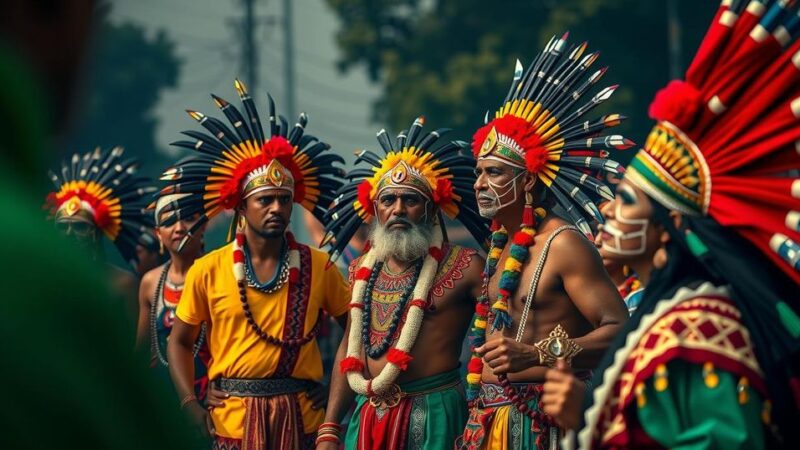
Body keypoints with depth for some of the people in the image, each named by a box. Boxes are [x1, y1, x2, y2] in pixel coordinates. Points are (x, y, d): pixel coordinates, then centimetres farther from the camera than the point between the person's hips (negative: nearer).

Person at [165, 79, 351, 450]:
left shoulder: (318, 267, 1)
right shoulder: (208, 271, 1)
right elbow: (180, 342, 9)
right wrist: (191, 407, -2)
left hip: (301, 418, 1)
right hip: (232, 419, 0)